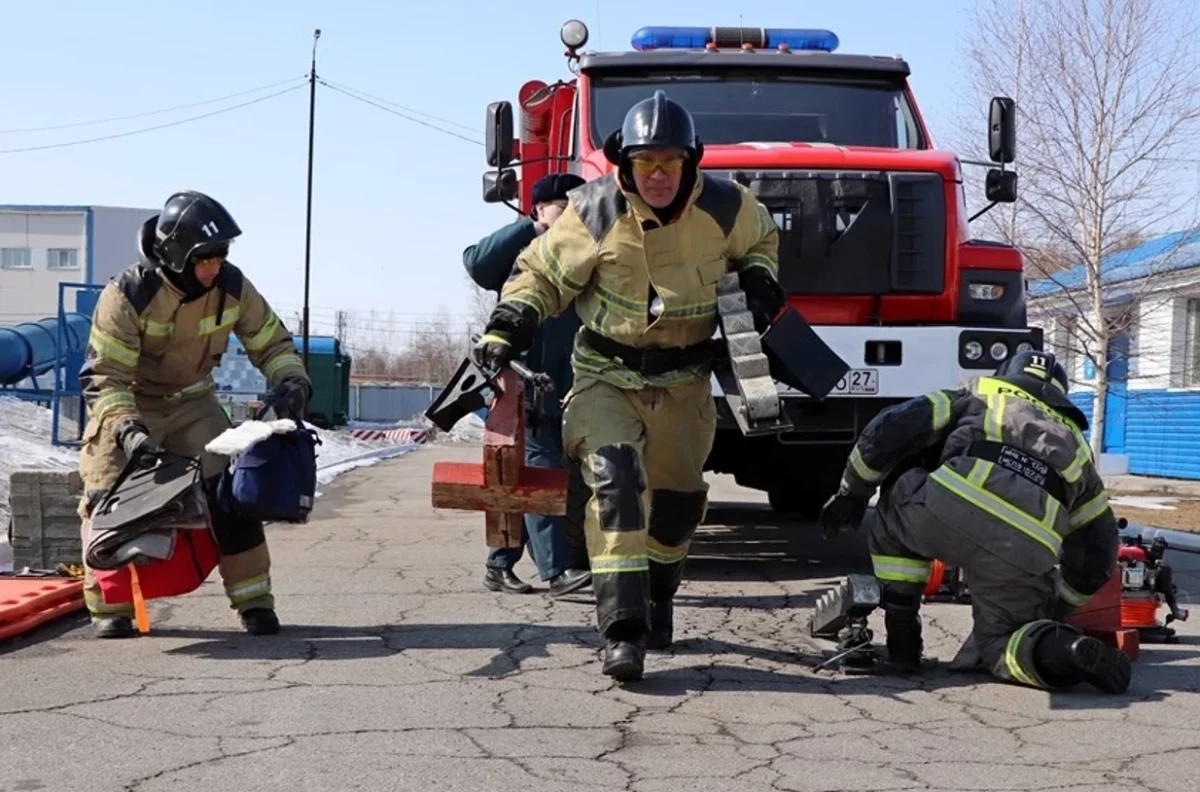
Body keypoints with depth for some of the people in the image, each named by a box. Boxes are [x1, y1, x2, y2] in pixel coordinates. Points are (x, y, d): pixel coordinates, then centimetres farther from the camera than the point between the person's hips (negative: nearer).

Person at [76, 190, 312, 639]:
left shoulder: (231, 287, -15)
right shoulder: (127, 296, -28)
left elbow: (271, 341, -2)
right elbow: (103, 377, -26)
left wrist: (291, 380, -23)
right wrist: (128, 430, -41)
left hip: (192, 403, 3)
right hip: (127, 405, -2)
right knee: (109, 499, -10)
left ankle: (254, 601, -1)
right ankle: (109, 606, 7)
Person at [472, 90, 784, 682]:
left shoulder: (724, 208, -8)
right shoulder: (595, 212, -15)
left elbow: (760, 239, 16)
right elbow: (541, 275, -4)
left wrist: (758, 277, -4)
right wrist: (504, 331, -17)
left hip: (683, 380, 3)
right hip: (608, 375, -3)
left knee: (677, 498, 14)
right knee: (614, 474, -25)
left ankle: (656, 599, 43)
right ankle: (622, 628, -26)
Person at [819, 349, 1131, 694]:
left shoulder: (974, 398, 32)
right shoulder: (1073, 443, 39)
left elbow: (888, 430, 17)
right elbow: (1098, 550, 38)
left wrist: (851, 494, 30)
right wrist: (1054, 608, 49)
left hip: (948, 512, -2)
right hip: (1026, 553, 2)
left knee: (896, 509, 31)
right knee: (1000, 643, 22)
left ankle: (902, 638, 22)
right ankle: (1063, 649, -12)